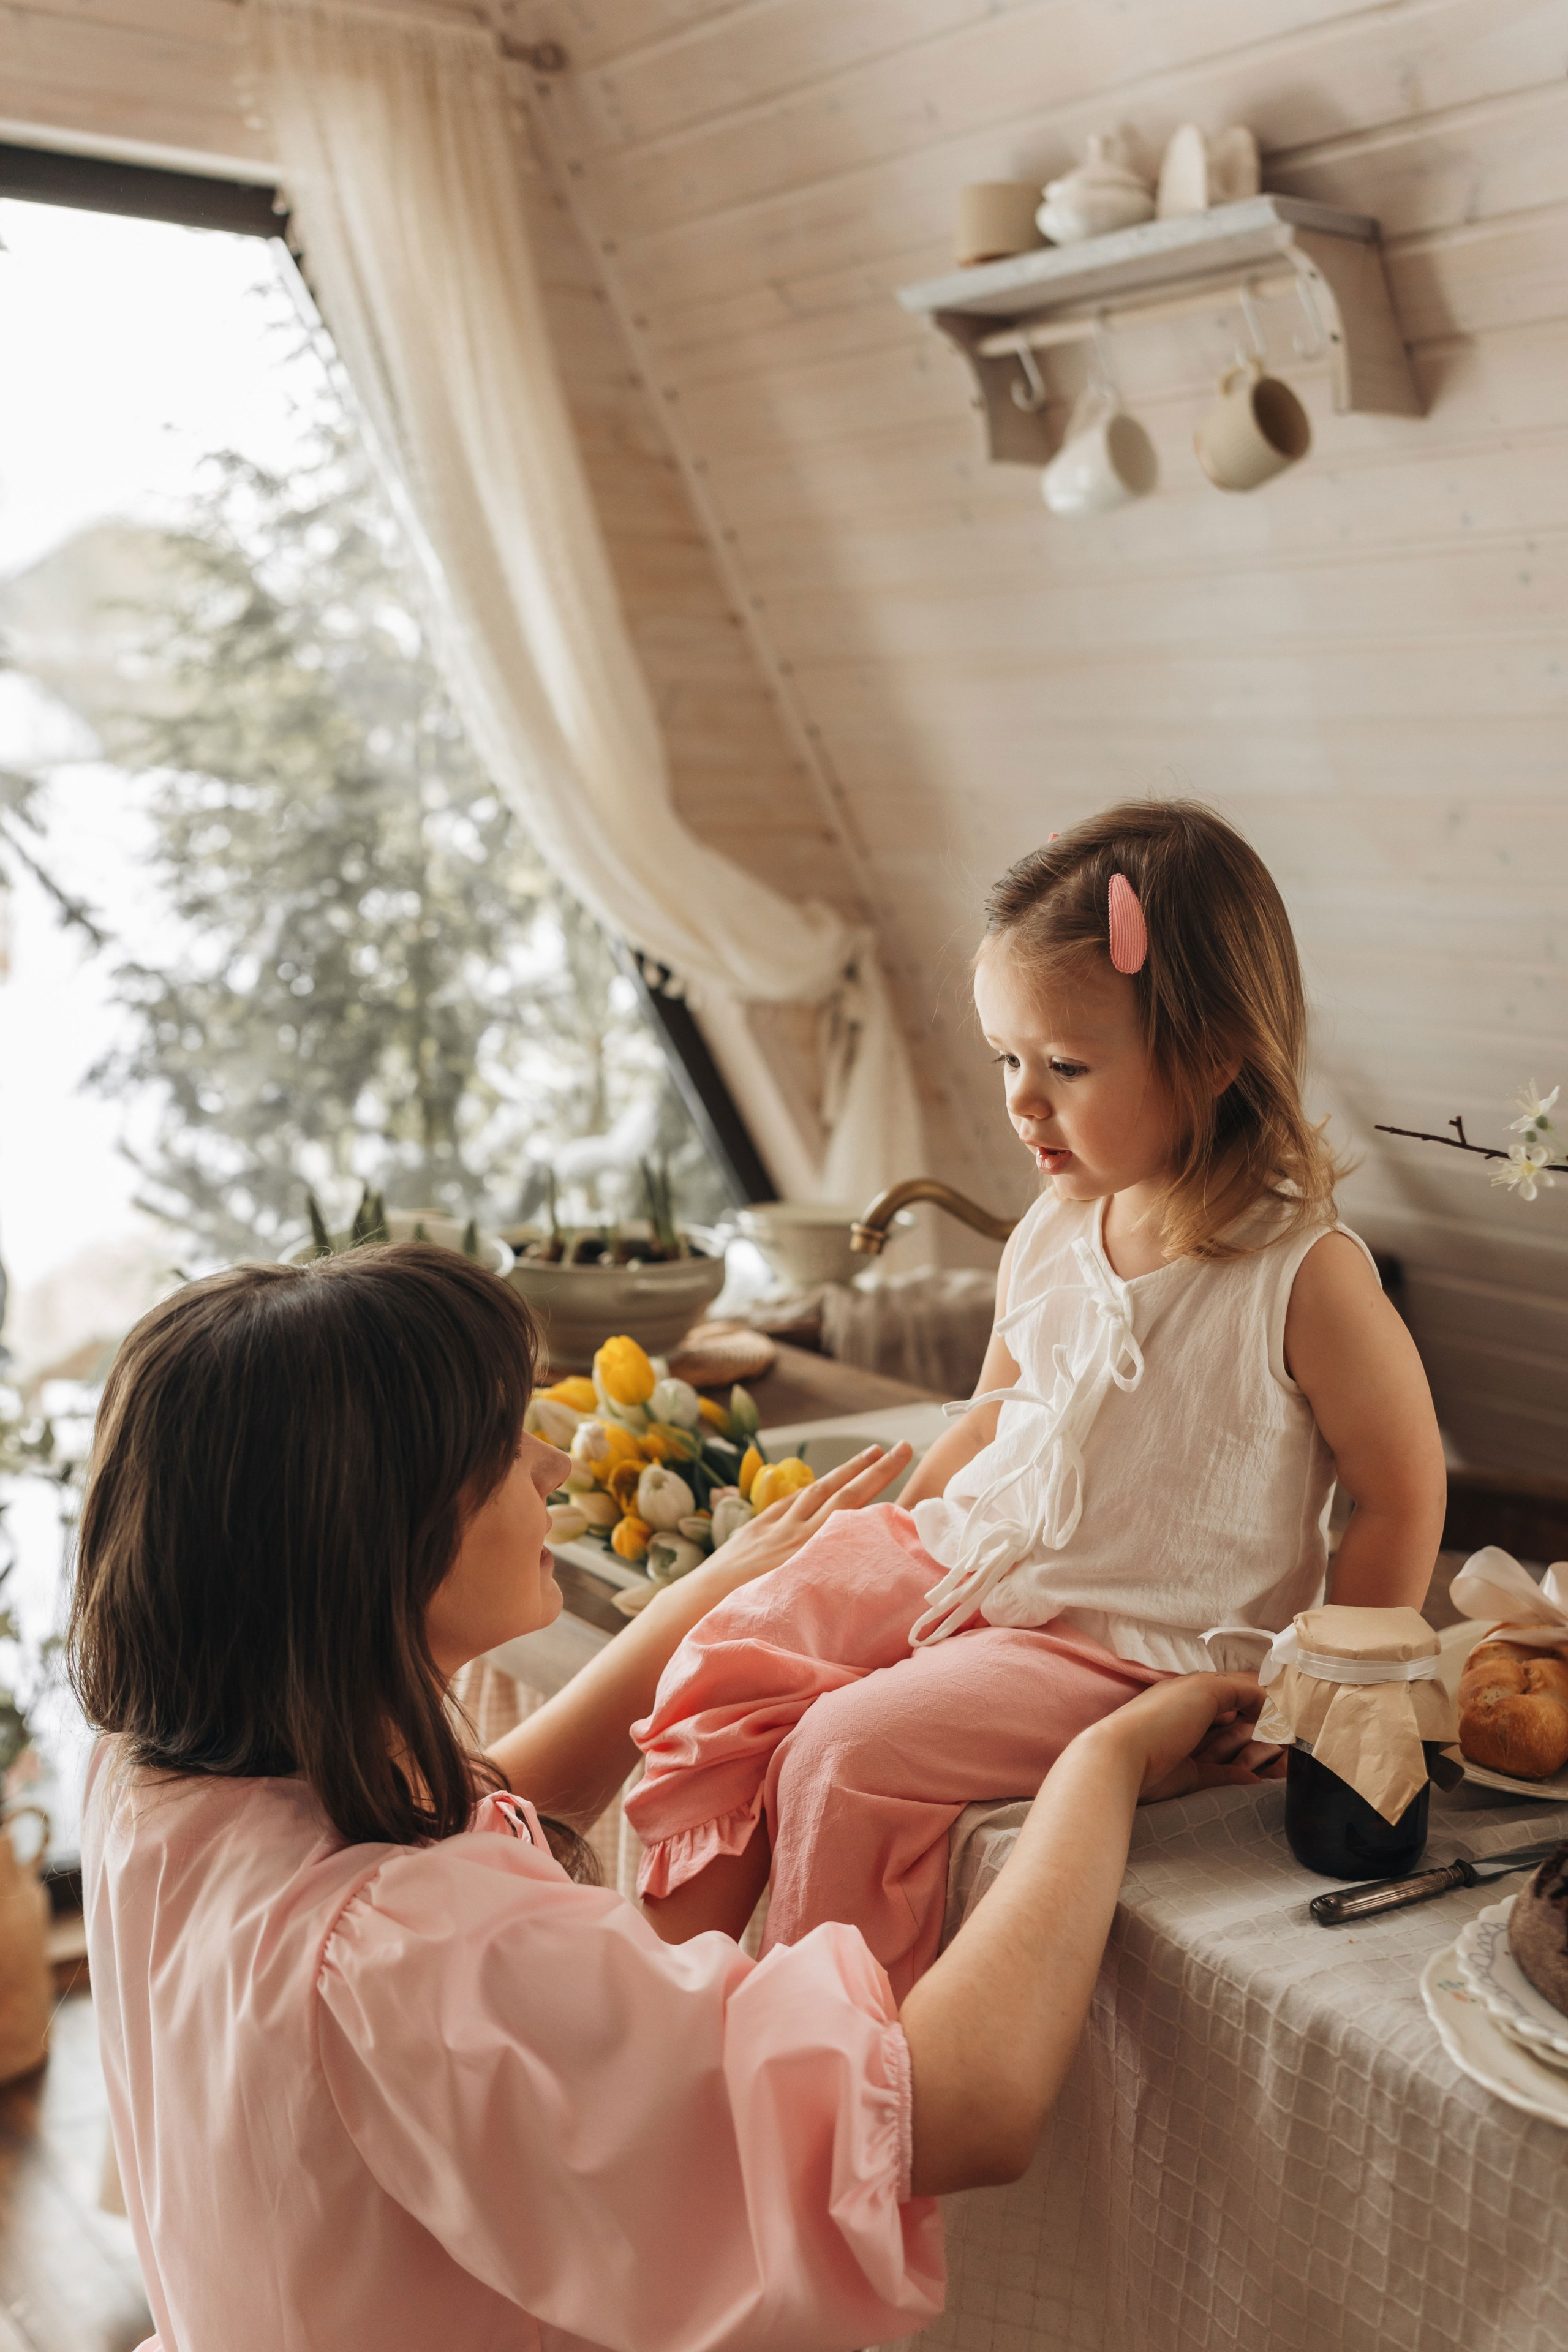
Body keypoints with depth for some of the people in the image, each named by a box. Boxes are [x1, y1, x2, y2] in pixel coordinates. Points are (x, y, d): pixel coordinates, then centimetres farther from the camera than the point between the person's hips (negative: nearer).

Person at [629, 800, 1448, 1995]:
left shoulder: (1310, 1278, -18)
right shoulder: (1049, 1236, 2)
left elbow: (1402, 1503, -9)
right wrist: (885, 1534, 9)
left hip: (1134, 1646, -6)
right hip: (965, 1560, 7)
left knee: (849, 1752, -20)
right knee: (725, 1655, -5)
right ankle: (674, 1939, 14)